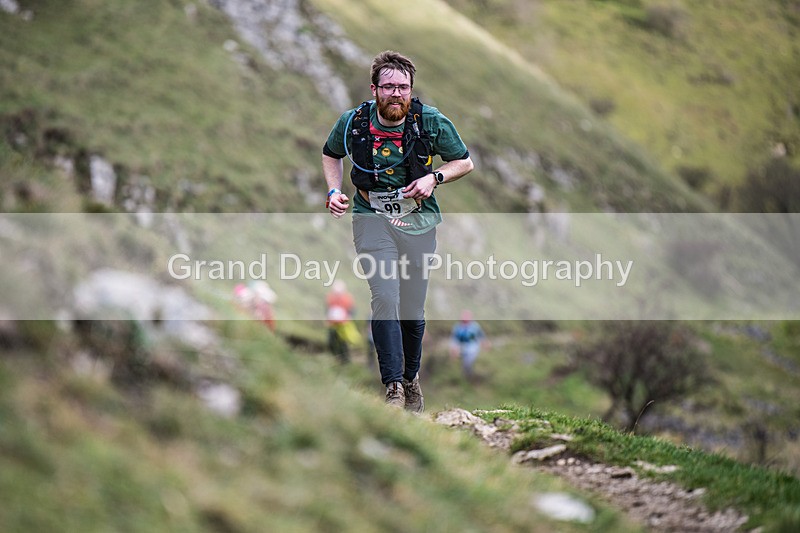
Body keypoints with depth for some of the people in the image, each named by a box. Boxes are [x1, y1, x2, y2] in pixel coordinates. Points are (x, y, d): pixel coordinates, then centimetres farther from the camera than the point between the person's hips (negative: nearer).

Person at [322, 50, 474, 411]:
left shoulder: (432, 122, -9)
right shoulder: (353, 123, -7)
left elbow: (465, 163, 4)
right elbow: (331, 154, 15)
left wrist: (434, 178, -14)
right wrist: (334, 192, -1)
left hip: (419, 222, 1)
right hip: (372, 219, -1)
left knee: (413, 309, 8)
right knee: (385, 298, -20)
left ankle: (411, 378, 32)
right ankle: (393, 386, -17)